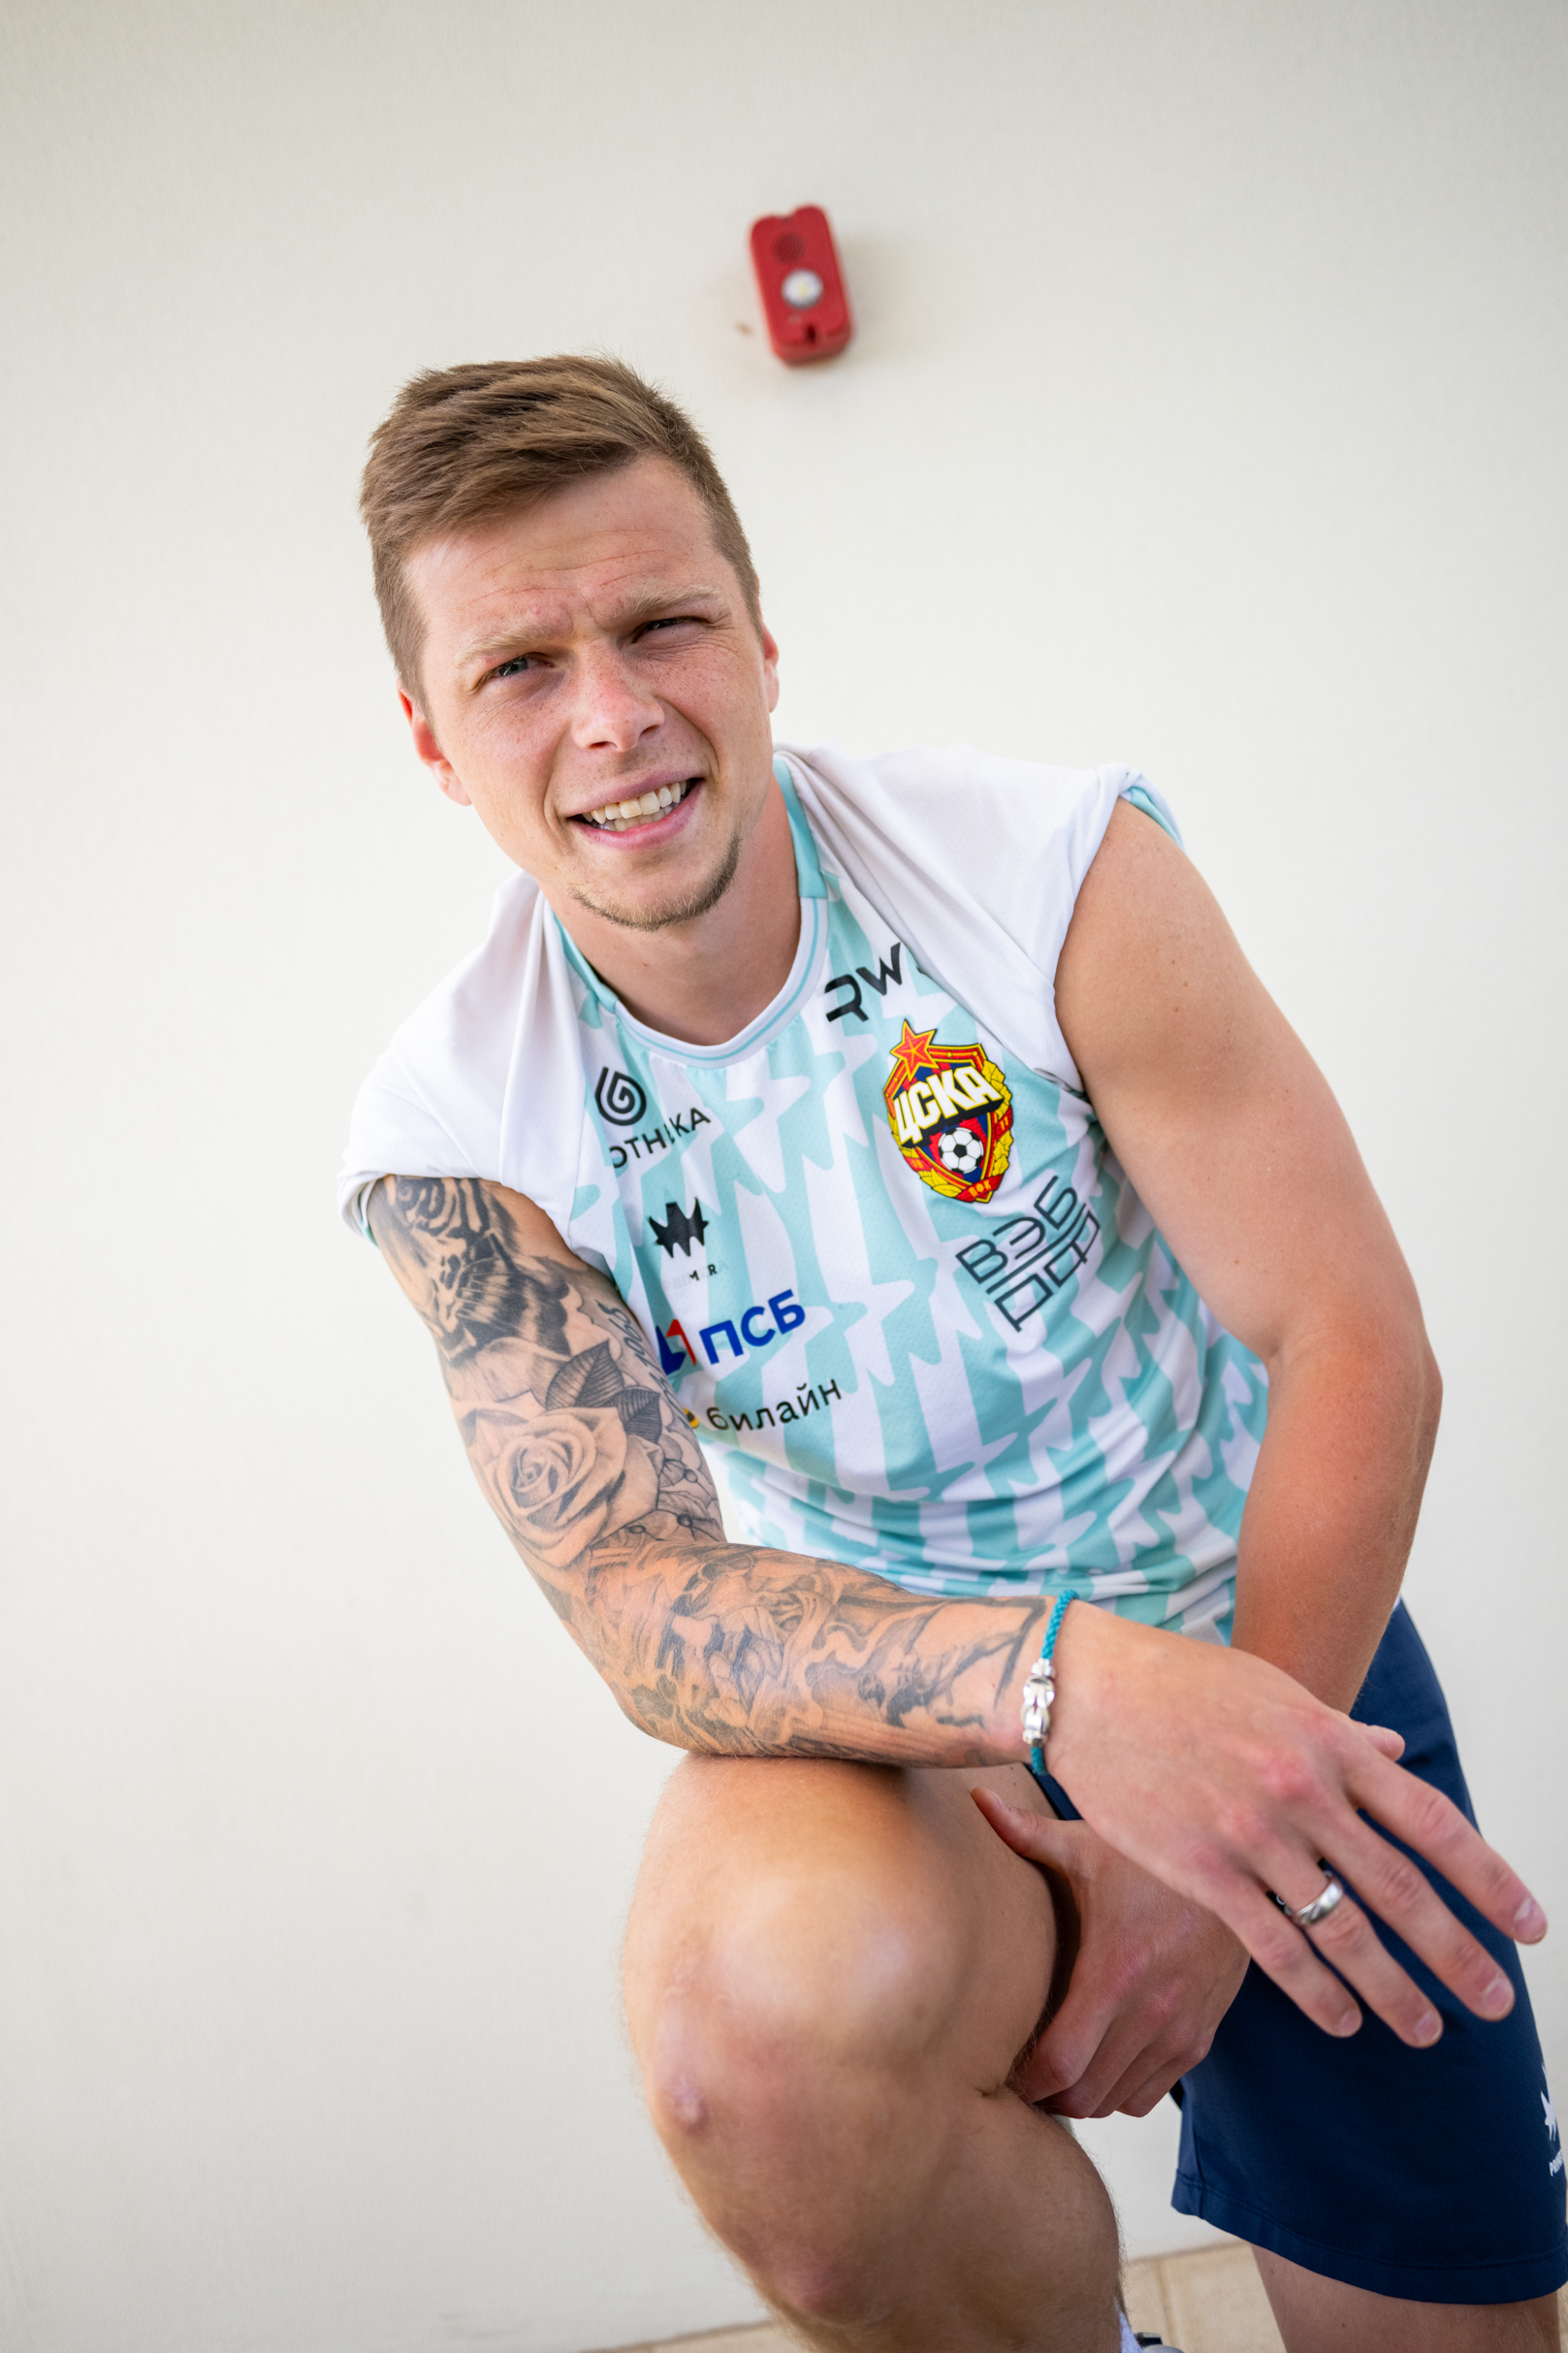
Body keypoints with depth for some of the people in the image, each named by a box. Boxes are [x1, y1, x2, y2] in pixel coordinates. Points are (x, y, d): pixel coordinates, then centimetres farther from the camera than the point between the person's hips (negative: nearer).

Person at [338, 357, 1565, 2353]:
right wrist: (1065, 1687, -41)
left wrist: (1206, 1858, -21)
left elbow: (1357, 1347, -16)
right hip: (898, 1711, -1)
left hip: (1272, 1634, 2)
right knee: (757, 1995, -34)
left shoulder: (1059, 865, -17)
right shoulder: (452, 1136, -14)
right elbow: (640, 1599, -21)